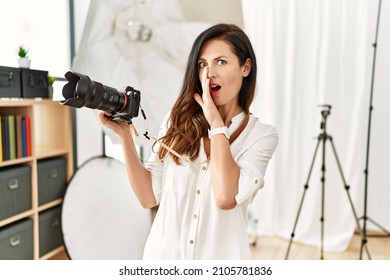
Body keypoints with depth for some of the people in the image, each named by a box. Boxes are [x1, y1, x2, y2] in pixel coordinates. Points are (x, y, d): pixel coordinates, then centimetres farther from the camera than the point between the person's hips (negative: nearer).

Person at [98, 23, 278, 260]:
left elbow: (226, 198, -24)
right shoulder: (178, 121, -3)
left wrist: (216, 123, -17)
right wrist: (125, 134, -14)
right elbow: (149, 197, -5)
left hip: (219, 256, -2)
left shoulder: (262, 135, -9)